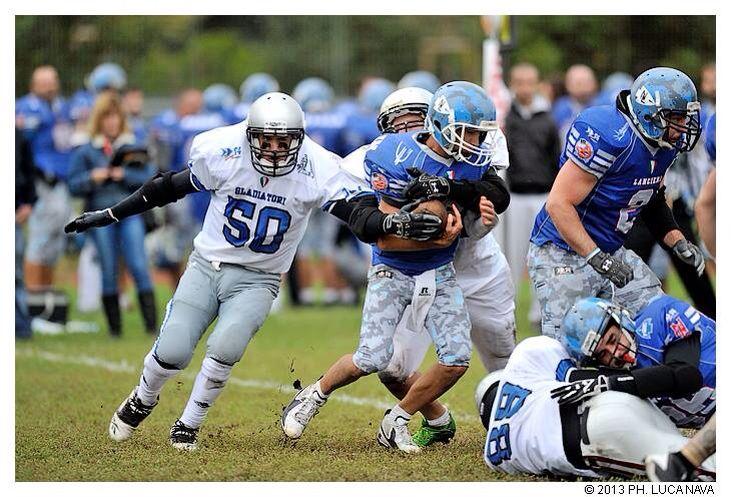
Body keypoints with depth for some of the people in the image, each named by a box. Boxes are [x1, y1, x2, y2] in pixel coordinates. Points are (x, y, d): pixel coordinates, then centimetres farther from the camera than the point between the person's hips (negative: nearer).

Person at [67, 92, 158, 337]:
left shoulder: (134, 147, 9)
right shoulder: (86, 151, 7)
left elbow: (150, 179, 2)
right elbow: (74, 186, 5)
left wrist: (125, 175, -10)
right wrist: (92, 178, -12)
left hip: (130, 213, 0)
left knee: (139, 267, -9)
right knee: (109, 271, 3)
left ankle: (151, 323, -11)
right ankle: (114, 326, 9)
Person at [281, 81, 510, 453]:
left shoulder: (472, 160, -6)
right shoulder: (399, 159, -23)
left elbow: (499, 199, -22)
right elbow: (384, 238, -24)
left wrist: (449, 188, -34)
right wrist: (436, 241, -35)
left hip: (439, 274, 5)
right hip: (393, 272, -5)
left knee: (456, 359, -8)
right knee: (372, 359, -12)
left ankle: (395, 423, 10)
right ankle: (314, 395, 17)